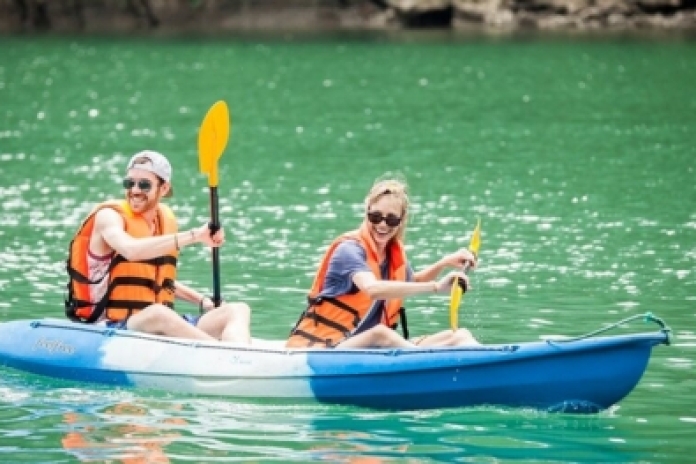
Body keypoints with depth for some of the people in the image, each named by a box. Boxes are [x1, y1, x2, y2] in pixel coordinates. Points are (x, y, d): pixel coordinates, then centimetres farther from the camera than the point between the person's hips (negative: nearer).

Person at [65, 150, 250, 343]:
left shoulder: (166, 219, 15)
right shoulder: (110, 216, -6)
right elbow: (131, 250, -30)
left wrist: (203, 302, 15)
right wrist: (194, 236, -31)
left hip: (162, 327, 7)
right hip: (111, 329, -7)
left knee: (238, 310, -10)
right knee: (158, 313, -40)